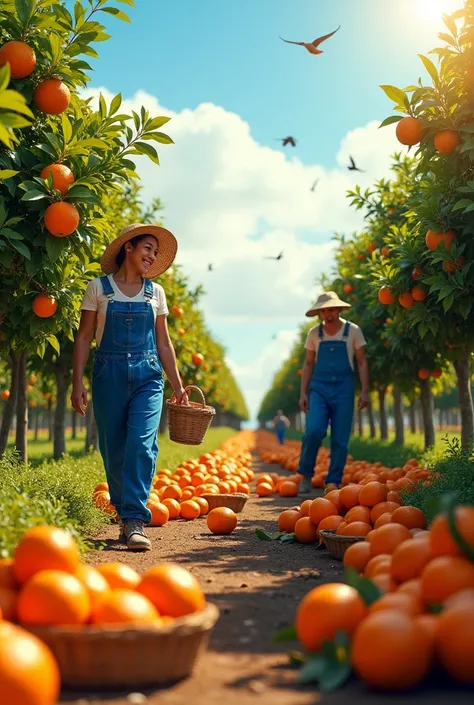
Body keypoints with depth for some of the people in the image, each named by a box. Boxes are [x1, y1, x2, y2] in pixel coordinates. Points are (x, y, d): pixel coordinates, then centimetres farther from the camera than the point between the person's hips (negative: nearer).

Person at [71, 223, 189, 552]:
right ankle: (125, 514, 20)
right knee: (114, 449, 3)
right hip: (109, 376, -1)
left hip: (148, 376, 1)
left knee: (141, 444, -15)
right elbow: (84, 337, 3)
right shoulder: (99, 288, 4)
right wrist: (78, 382, -5)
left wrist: (178, 386, 12)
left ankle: (136, 521, -15)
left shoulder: (155, 292, 12)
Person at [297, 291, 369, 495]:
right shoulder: (314, 333, 4)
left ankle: (334, 482, 9)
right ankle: (306, 474, 1)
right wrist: (303, 393, 3)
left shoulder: (353, 331, 0)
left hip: (343, 389, 0)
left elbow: (362, 362, 4)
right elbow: (308, 364, 10)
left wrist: (364, 391, -4)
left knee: (340, 439, 0)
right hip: (319, 388, 0)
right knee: (314, 430, -17)